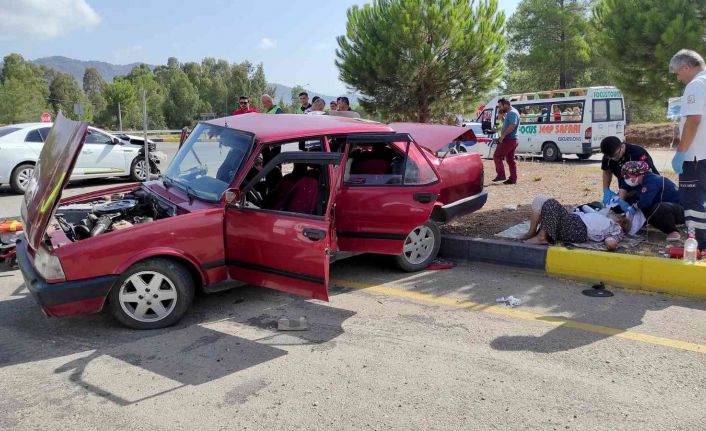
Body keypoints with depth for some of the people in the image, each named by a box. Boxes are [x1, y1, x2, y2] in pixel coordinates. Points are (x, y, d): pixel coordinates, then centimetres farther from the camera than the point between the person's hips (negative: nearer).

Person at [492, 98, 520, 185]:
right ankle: (513, 179, 12)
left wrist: (503, 135, -27)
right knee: (511, 160, 11)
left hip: (508, 140, -10)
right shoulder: (509, 113, 18)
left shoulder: (512, 113, -15)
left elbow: (512, 125, -27)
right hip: (512, 140, 10)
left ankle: (501, 175, -7)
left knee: (497, 156, -6)